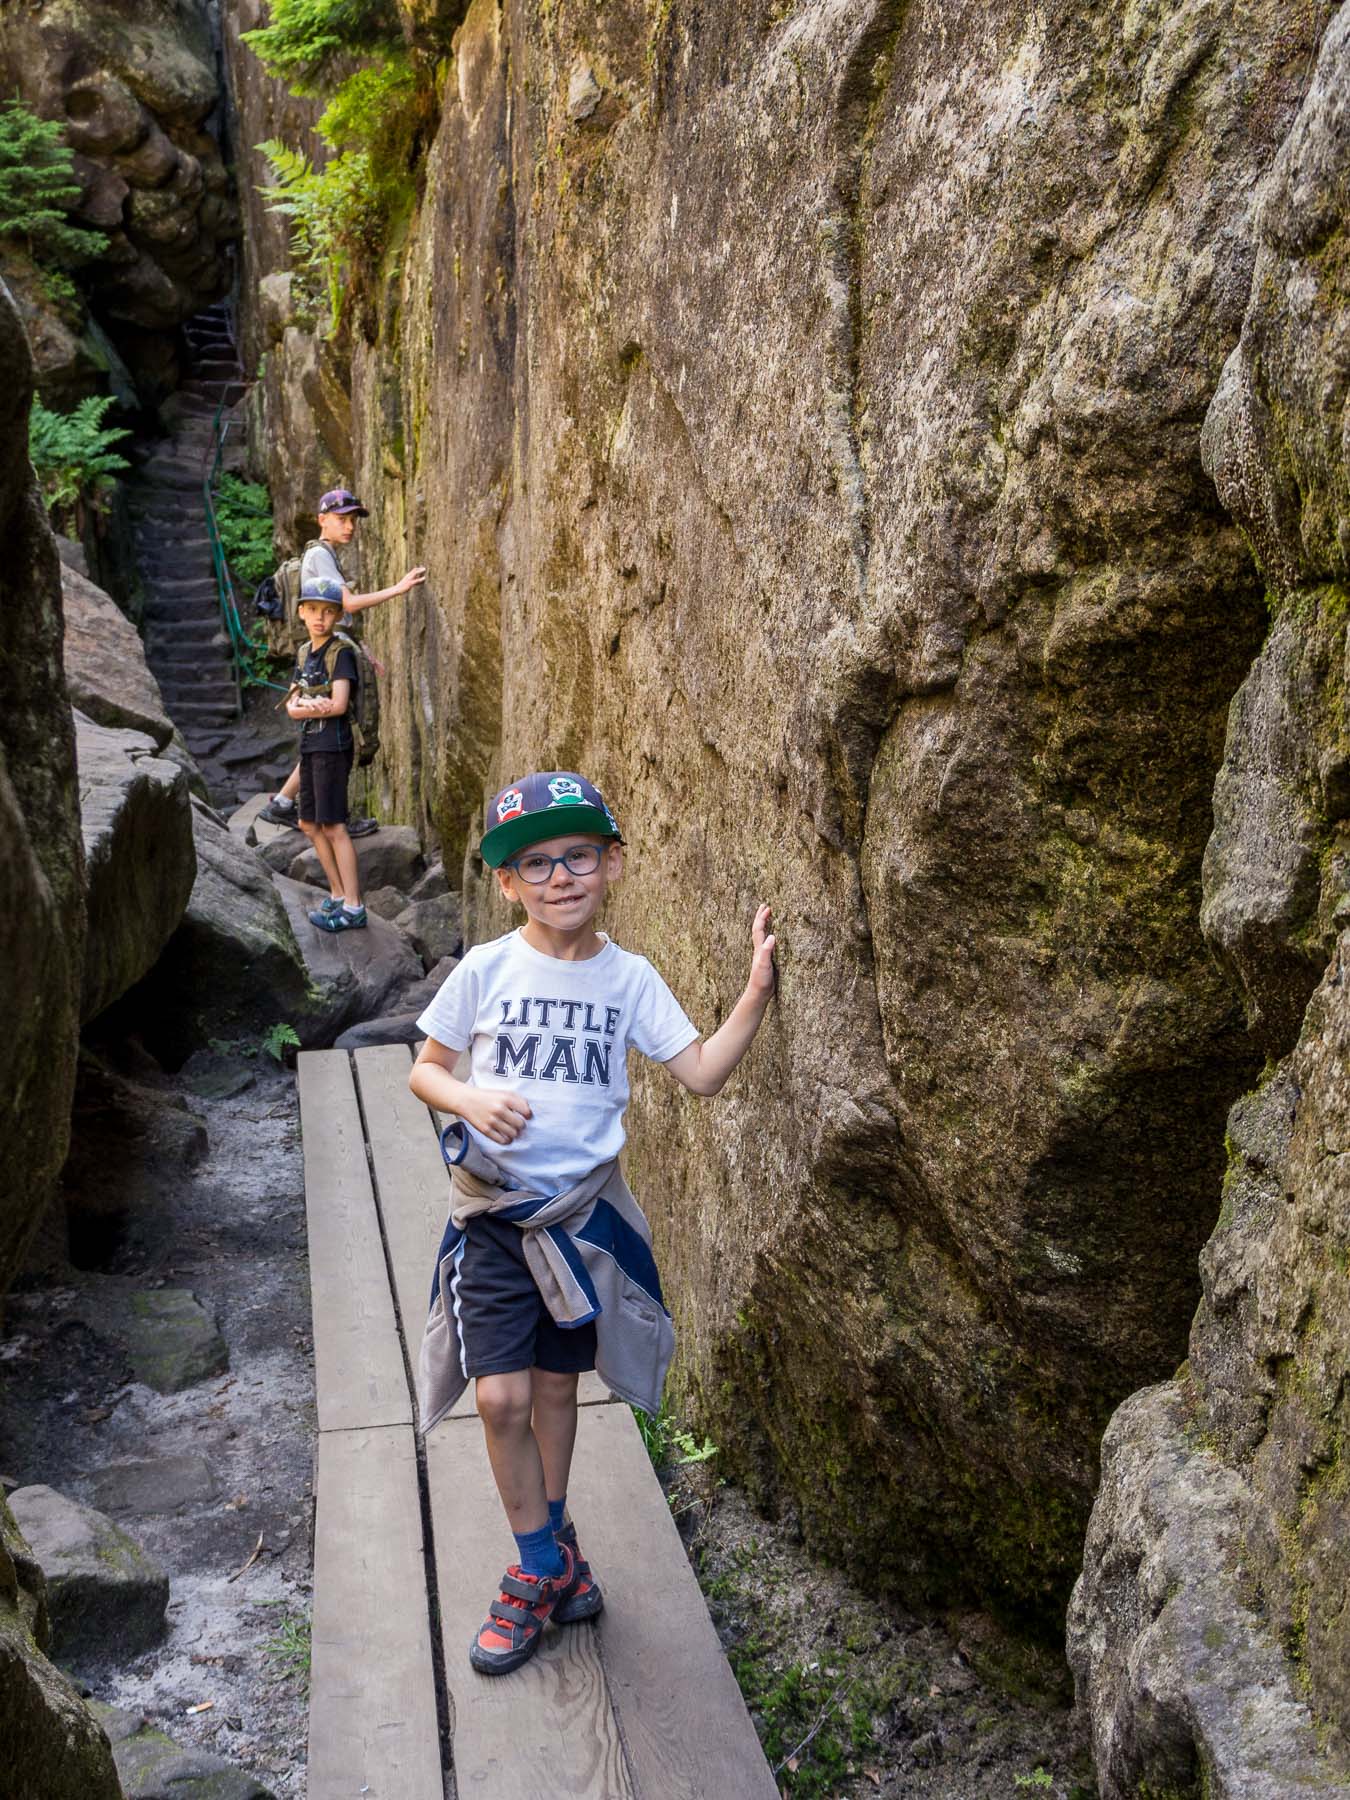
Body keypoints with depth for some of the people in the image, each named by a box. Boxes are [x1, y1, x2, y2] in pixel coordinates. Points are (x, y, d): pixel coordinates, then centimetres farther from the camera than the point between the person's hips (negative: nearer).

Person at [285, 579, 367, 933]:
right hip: (309, 745, 8)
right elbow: (291, 707, 5)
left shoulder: (341, 652, -9)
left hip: (332, 746, -8)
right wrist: (314, 707, -16)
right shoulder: (305, 653, 13)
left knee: (333, 826, -9)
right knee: (309, 824, 13)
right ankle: (338, 894, 24)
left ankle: (353, 908, -6)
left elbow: (339, 704, -19)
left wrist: (306, 706, -5)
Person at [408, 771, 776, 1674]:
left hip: (584, 1206, 1)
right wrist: (469, 1099, -19)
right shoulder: (487, 969, -7)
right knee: (502, 1396, -6)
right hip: (493, 1206, -1)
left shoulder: (629, 978, -3)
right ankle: (548, 1566, 17)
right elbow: (424, 1069, 2)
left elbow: (704, 1072, -7)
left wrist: (758, 991, -19)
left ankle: (546, 1555, 37)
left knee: (555, 1386, 14)